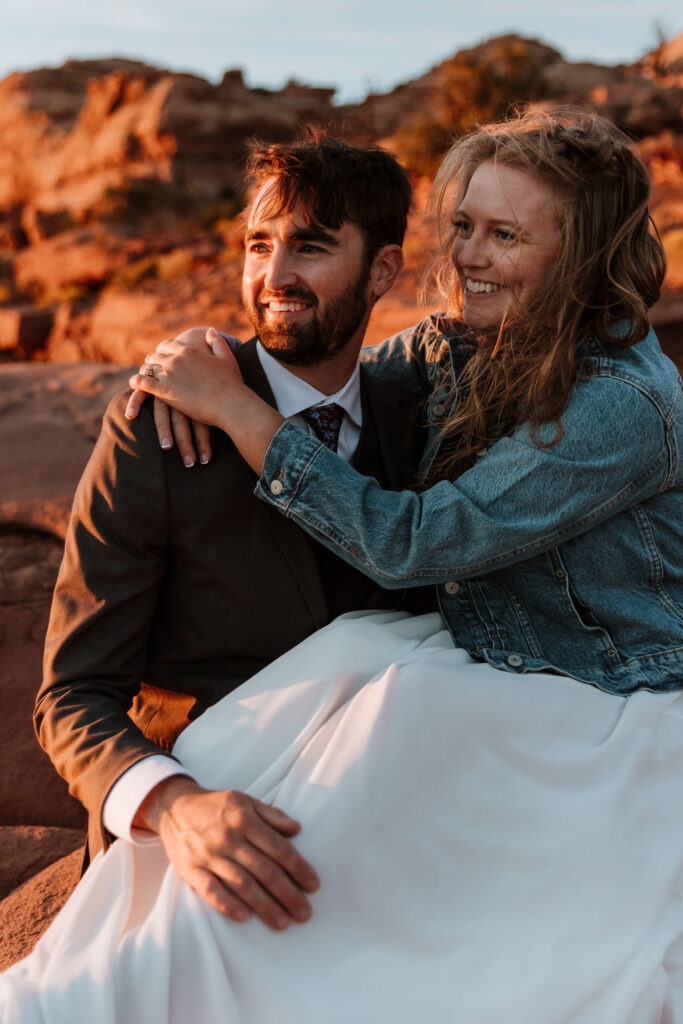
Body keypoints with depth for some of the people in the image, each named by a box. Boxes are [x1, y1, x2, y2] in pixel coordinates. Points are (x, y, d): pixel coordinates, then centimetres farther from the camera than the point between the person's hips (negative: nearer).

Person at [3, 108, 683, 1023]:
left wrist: (236, 407, -21)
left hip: (608, 720, -7)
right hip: (484, 666, 7)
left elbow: (406, 542, -25)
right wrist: (194, 367, -7)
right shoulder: (459, 342, 0)